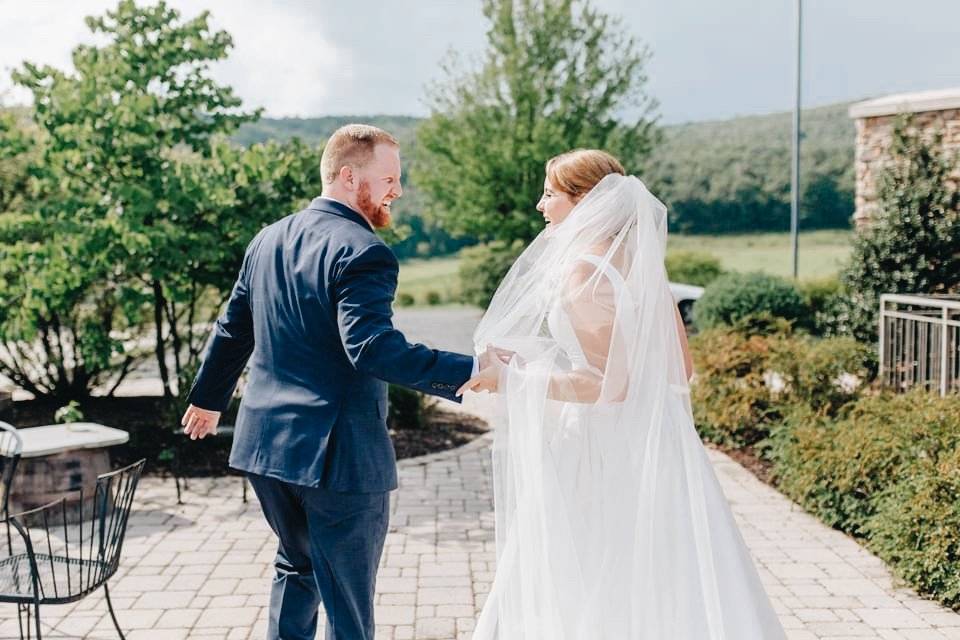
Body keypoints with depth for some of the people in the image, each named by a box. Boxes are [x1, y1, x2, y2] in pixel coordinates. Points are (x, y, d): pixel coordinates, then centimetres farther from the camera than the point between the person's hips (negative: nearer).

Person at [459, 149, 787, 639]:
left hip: (606, 454, -9)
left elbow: (608, 384, -21)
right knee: (654, 591, 17)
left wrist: (510, 378, -16)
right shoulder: (639, 260, 8)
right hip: (652, 445, 9)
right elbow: (681, 367, 11)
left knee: (595, 597, 3)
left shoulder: (584, 270, -16)